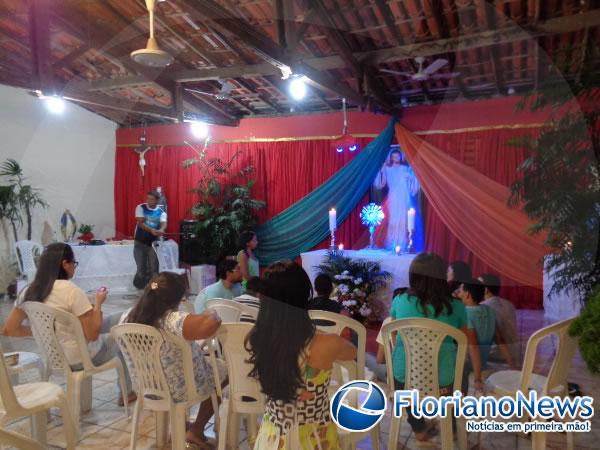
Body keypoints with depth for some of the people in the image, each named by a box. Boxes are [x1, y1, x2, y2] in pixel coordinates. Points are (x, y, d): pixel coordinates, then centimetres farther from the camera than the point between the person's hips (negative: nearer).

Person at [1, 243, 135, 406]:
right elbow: (92, 334, -23)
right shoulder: (72, 291, -26)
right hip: (80, 359, -7)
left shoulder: (29, 292, -5)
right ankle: (126, 392, 32)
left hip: (52, 356, 7)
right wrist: (98, 303, -11)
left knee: (119, 319, 20)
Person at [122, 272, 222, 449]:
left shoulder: (128, 317, -13)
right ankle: (196, 432, 22)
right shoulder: (172, 321, -36)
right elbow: (212, 323, -50)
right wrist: (211, 313, -26)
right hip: (180, 390, -6)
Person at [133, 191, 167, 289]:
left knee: (153, 268, 3)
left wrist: (161, 230, -43)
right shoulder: (140, 207, -4)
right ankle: (140, 287, 18)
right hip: (140, 242, -1)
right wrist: (152, 230, -33)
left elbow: (163, 224, -18)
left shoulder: (161, 212, 0)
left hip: (154, 243, 2)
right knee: (141, 268, 2)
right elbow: (140, 223, -16)